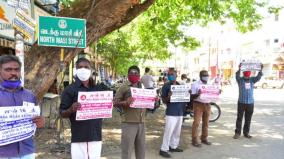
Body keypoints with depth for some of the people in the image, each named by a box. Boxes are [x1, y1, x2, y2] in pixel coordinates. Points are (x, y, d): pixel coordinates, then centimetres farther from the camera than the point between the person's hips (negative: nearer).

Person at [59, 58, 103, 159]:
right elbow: (62, 113, -3)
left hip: (96, 136, 4)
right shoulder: (70, 90, -3)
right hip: (78, 137, -3)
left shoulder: (98, 89, 9)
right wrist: (71, 110, -24)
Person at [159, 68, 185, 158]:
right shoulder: (166, 86, -5)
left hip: (180, 112, 6)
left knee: (177, 131, 14)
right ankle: (164, 149, 2)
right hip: (171, 112, -6)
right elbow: (164, 100, -5)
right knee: (168, 131, -7)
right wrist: (168, 97, -26)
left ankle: (173, 146, 28)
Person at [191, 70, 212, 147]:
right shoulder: (195, 84, -4)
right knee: (196, 123, -6)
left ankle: (204, 138, 24)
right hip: (198, 105, -5)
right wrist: (198, 94, -27)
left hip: (207, 105, 6)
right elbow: (192, 96, -8)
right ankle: (194, 140, -1)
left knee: (206, 123, 11)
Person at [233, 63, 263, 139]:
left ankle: (246, 132, 19)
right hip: (241, 102, -3)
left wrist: (261, 70, -26)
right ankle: (237, 133, 7)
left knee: (248, 119, 9)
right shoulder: (240, 80, -2)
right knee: (239, 118, 1)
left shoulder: (252, 80, 6)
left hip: (250, 102, 3)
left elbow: (258, 77, -10)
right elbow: (237, 76, -23)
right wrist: (239, 69, -40)